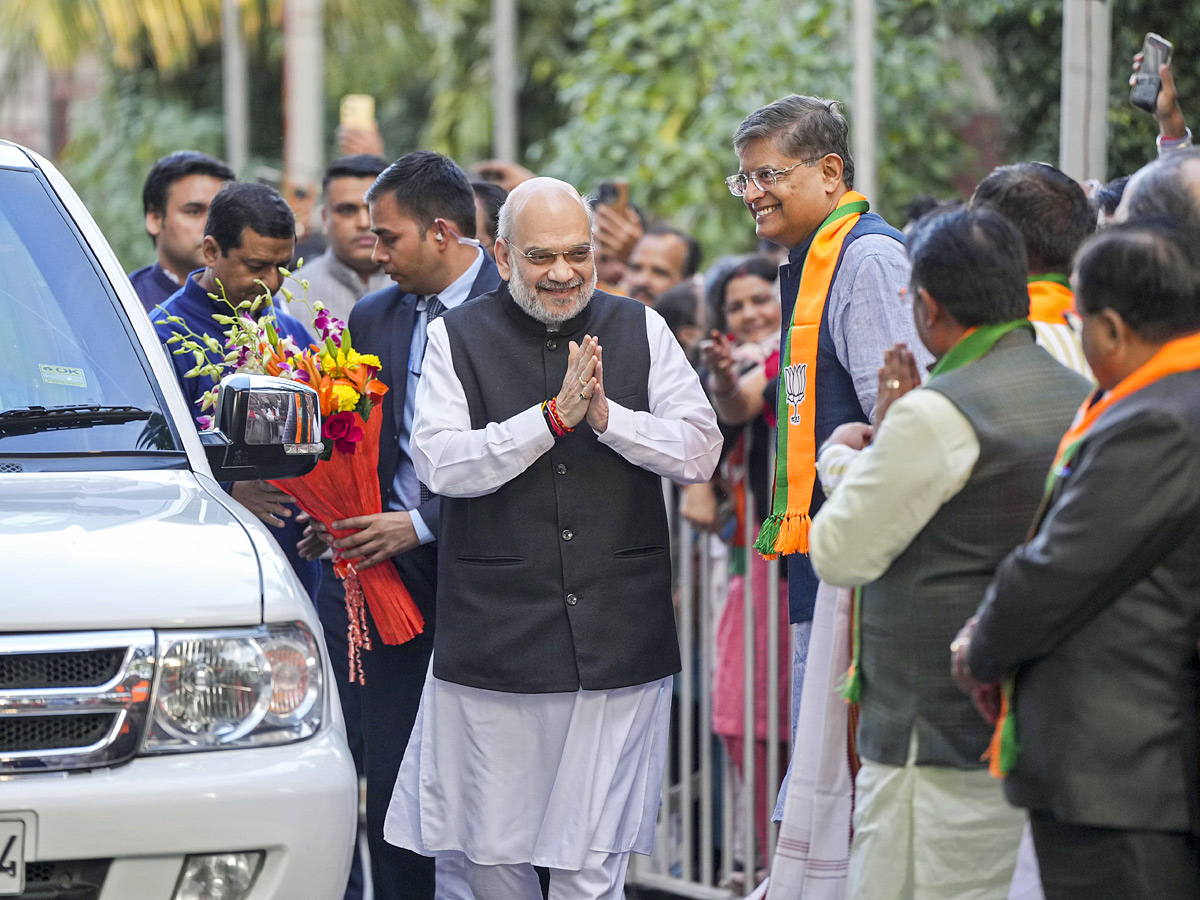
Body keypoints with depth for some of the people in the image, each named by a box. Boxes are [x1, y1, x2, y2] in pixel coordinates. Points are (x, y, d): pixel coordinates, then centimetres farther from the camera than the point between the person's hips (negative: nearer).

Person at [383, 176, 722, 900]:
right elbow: (440, 463, -9)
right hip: (495, 640, 0)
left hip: (616, 641, 0)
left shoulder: (640, 330, 9)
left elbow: (701, 452, 2)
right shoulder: (458, 338, 3)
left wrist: (605, 414, -13)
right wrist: (555, 415, -17)